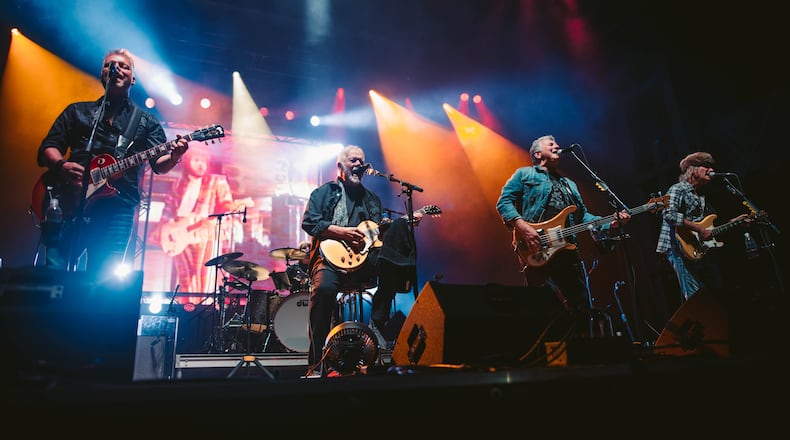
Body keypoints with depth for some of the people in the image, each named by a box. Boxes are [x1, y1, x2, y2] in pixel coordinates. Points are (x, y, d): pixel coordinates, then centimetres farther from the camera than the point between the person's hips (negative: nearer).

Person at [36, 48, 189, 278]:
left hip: (116, 209, -1)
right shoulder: (77, 111, 20)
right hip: (69, 204, 2)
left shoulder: (146, 121, 16)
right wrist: (62, 165, -9)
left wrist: (173, 157, -18)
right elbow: (47, 148, 14)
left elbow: (158, 164, 6)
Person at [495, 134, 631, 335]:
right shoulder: (524, 174, 12)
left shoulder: (570, 184, 31)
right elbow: (504, 201, 0)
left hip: (568, 249, 7)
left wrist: (609, 224, 5)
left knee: (581, 307, 5)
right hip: (536, 250, -6)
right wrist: (521, 226, -17)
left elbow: (583, 215, 24)